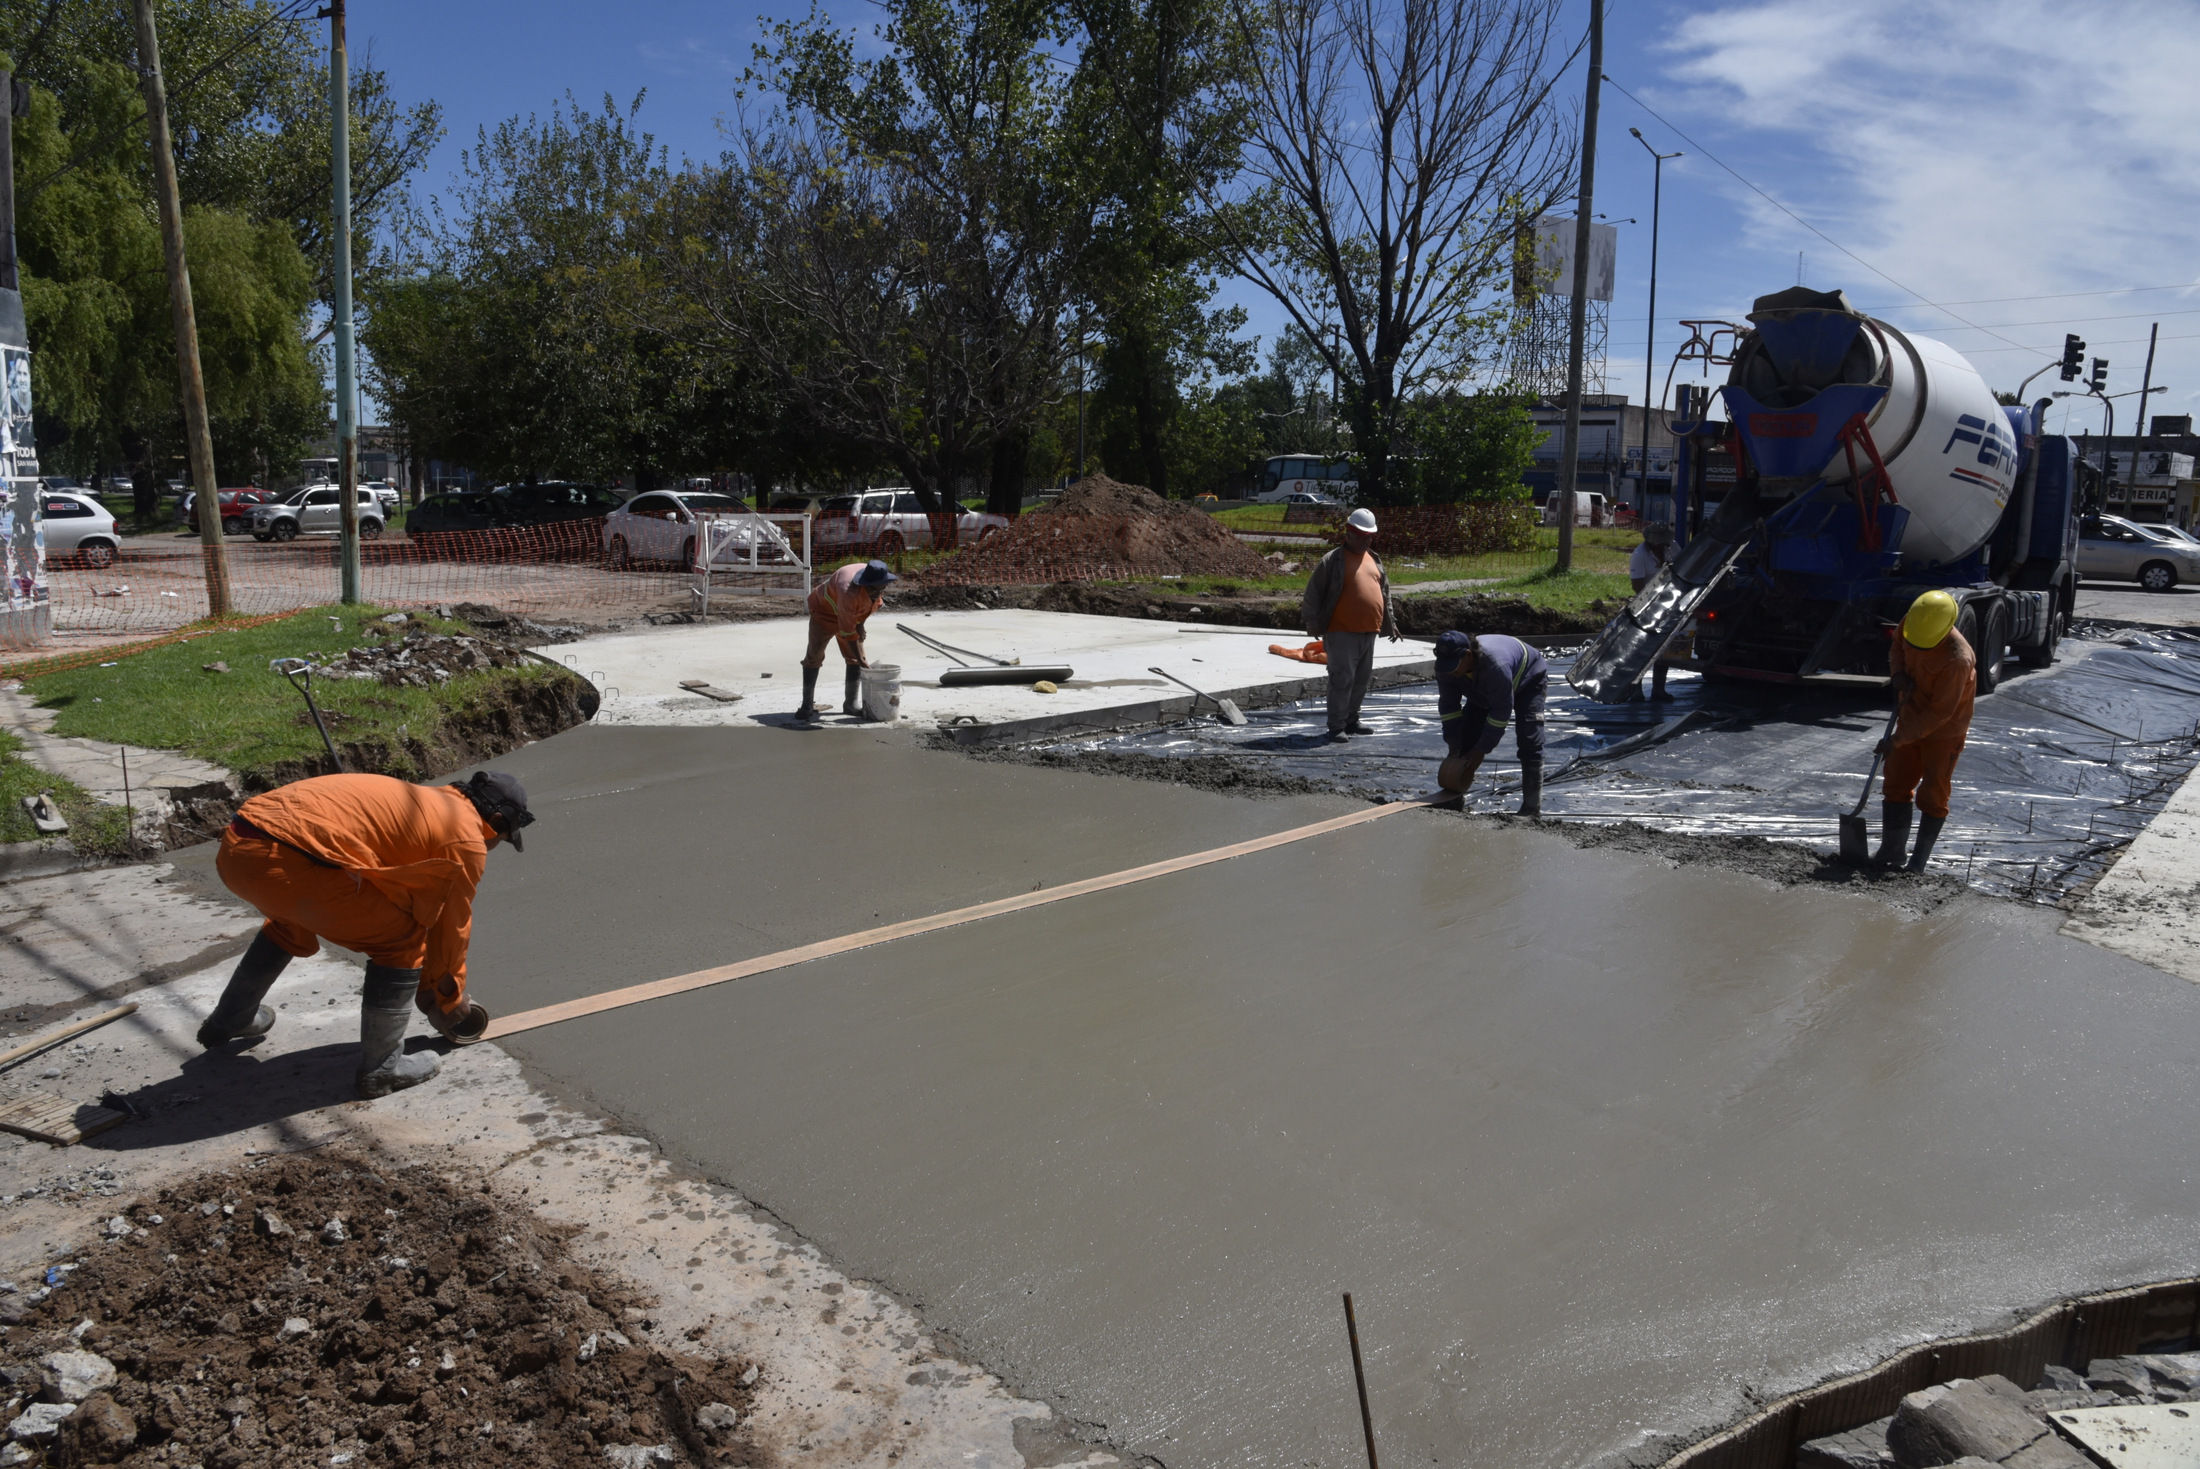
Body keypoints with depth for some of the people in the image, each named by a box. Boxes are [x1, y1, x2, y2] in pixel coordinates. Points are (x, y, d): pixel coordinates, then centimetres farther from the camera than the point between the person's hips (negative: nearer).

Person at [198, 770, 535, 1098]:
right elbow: (453, 926, 14)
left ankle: (229, 1020, 55)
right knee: (402, 940, 5)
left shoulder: (424, 801, 28)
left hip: (234, 849, 10)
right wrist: (452, 996, 32)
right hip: (287, 863, -10)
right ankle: (382, 1069, 13)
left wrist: (427, 983, 44)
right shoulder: (467, 839, 3)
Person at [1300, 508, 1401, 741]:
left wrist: (1390, 622, 22)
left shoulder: (1375, 560, 15)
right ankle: (1337, 726, -2)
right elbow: (1312, 594, -6)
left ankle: (1352, 720, 25)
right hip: (1342, 633, -7)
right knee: (1342, 679, -8)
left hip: (1368, 632, 7)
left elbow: (1385, 593, 24)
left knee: (1361, 680, 13)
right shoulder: (1332, 560, -7)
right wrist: (1313, 624, -10)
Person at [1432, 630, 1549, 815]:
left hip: (1529, 680, -6)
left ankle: (1532, 807, -18)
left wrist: (1480, 751, -33)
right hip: (1483, 690, 6)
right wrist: (1454, 748, -21)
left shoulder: (1496, 665, -46)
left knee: (1529, 741, -20)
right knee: (1466, 739, -4)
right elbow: (1448, 706, -16)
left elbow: (1501, 711, -38)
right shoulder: (1445, 668, -27)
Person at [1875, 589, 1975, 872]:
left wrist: (1897, 740, -24)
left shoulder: (1957, 659, -33)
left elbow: (1939, 713, -27)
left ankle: (1918, 862, 6)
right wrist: (1898, 673, -10)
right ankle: (1890, 853, 17)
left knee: (1933, 795, -1)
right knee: (1896, 786, 9)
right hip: (1911, 719, 7)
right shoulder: (1911, 623, -14)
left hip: (1944, 732, -7)